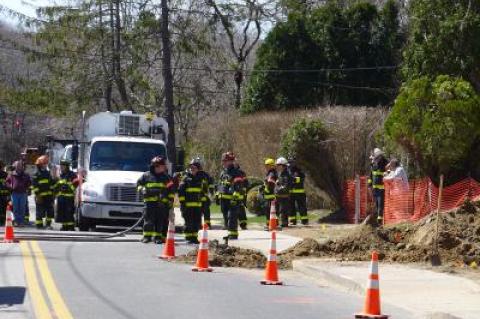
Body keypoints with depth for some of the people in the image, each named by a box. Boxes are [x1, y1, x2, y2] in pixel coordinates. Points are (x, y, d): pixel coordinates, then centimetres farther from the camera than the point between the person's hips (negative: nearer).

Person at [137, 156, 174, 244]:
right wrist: (142, 189, -3)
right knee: (148, 219, -4)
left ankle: (158, 237, 5)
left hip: (162, 202, 1)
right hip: (149, 201, -1)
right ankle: (147, 236, -1)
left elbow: (171, 190, 13)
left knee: (160, 220, 1)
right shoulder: (146, 175, 9)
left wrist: (171, 200, 4)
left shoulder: (166, 177, 12)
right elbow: (139, 183, 17)